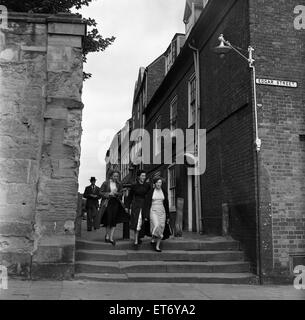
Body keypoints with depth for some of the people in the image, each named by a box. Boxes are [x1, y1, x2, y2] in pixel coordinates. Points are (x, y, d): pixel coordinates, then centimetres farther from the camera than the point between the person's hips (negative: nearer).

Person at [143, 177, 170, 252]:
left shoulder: (164, 192, 6)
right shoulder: (151, 192, -3)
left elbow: (166, 204, 10)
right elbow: (147, 204, -2)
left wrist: (168, 216, 9)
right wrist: (146, 215, -7)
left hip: (162, 211, 3)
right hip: (153, 211, -3)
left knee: (161, 229, 0)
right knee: (156, 225, -24)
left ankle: (157, 246, 9)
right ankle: (153, 238, 3)